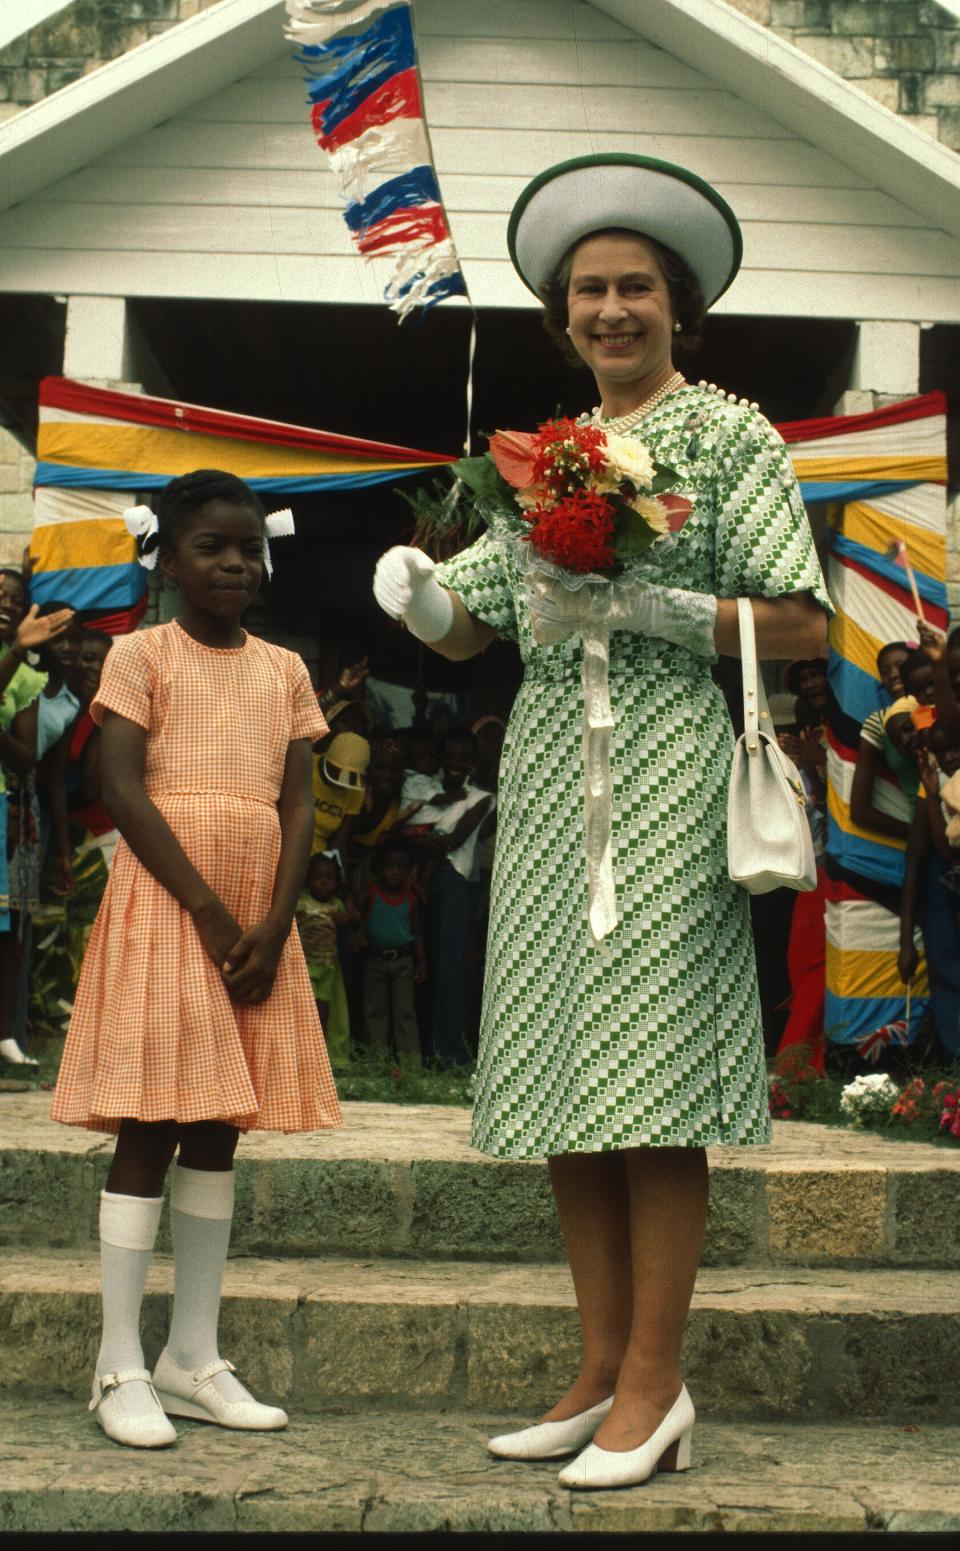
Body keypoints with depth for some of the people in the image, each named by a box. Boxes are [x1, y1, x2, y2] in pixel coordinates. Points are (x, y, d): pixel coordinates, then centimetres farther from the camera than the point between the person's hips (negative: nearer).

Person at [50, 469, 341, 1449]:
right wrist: (212, 916, -16)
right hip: (164, 905, -5)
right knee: (148, 1130, -4)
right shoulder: (142, 654, -1)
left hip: (256, 916, 5)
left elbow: (298, 805, 7)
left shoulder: (282, 670, 12)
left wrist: (272, 924, -8)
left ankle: (193, 1357, 17)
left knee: (217, 1132, 9)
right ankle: (120, 1369, 3)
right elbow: (124, 791, -10)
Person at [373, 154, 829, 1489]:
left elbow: (804, 627, -4)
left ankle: (655, 1389, 0)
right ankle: (602, 1373, 15)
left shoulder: (727, 433, 3)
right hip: (545, 774, 6)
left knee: (648, 1079, -8)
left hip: (663, 768, -6)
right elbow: (465, 627, 18)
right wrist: (412, 590, -4)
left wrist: (649, 608, -15)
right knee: (559, 1082, 6)